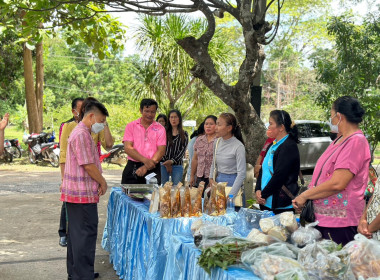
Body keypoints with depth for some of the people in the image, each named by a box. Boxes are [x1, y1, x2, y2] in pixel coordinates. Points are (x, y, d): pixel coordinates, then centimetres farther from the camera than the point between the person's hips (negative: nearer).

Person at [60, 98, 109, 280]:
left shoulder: (81, 133, 17)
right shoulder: (82, 135, -17)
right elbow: (88, 165, -20)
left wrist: (99, 182, 14)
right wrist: (103, 182, -7)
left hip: (75, 192, 11)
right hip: (83, 194, -11)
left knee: (76, 234, 16)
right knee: (85, 235, -5)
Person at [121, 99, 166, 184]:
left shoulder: (160, 129, 7)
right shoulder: (131, 126, 8)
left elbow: (161, 151, -2)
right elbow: (127, 148, -4)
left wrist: (147, 167, -17)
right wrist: (145, 160, -19)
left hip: (152, 169, 0)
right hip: (132, 168, 0)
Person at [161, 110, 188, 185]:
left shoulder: (184, 135, 7)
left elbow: (183, 150, -1)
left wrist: (172, 161, -12)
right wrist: (166, 163, -8)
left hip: (177, 165, 0)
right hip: (163, 164, 0)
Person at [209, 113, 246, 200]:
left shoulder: (238, 147, -16)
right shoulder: (217, 142, 4)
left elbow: (241, 174, -18)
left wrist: (231, 195, -22)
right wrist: (211, 178, 3)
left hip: (232, 182, -6)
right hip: (218, 181, 6)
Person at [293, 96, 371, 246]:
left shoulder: (356, 142, -16)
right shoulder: (339, 141, 17)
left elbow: (337, 184, -23)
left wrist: (305, 195, -13)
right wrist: (306, 196, 9)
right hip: (323, 218, 9)